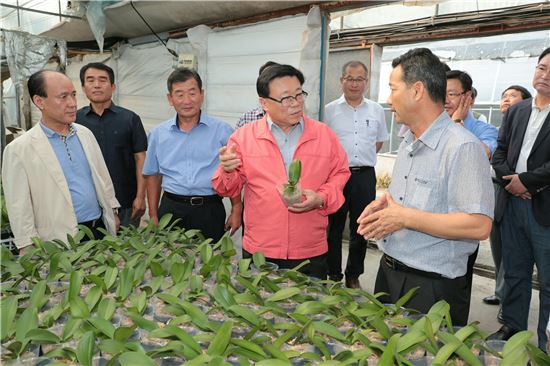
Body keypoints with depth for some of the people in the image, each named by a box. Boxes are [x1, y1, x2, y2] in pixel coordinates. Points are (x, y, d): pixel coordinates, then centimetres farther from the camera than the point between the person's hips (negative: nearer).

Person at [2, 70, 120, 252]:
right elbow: (20, 209, -8)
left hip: (101, 229, 5)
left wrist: (112, 213, 12)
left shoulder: (85, 133, 6)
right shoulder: (19, 150, -10)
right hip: (60, 243, -4)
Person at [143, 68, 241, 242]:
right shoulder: (158, 134, 8)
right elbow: (153, 175, 15)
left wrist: (236, 211, -3)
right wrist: (153, 215, 10)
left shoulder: (222, 131, 0)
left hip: (210, 210, -2)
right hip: (170, 209, 2)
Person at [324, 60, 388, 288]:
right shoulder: (330, 110, 1)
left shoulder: (376, 110, 8)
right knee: (333, 228, 6)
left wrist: (361, 159, 12)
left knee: (360, 230, 10)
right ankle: (333, 275, 20)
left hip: (365, 176, 2)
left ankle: (353, 276, 26)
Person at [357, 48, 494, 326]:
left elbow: (479, 225, -26)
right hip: (388, 272, 8)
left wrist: (405, 217, -24)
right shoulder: (408, 142, 9)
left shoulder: (462, 147, -20)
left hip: (431, 286, -8)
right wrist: (384, 203, 1)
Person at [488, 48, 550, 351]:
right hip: (512, 204, 5)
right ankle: (512, 327, 30)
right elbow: (499, 153, 9)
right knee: (514, 274, 16)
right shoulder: (515, 111, 12)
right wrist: (509, 180, -7)